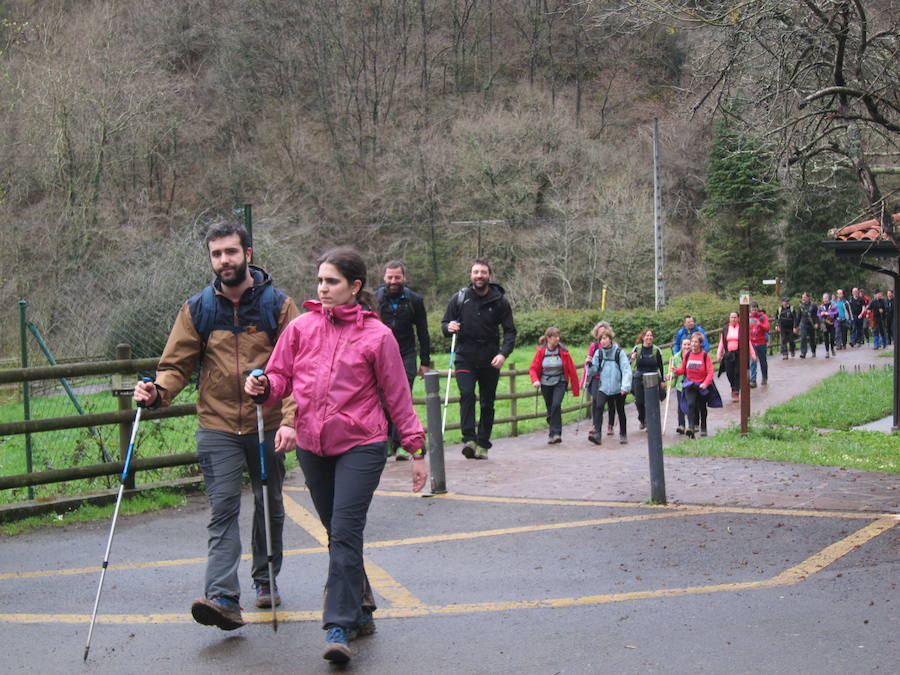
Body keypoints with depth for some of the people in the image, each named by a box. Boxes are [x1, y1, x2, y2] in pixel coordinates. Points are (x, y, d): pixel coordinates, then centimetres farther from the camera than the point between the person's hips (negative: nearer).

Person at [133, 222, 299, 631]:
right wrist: (158, 390, -18)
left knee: (269, 506, 14)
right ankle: (223, 598, -16)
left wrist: (290, 420, -18)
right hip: (217, 427, 0)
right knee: (223, 509, -10)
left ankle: (266, 579, 32)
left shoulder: (278, 304, -2)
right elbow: (178, 363, 4)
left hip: (267, 427, 0)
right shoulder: (197, 309, 4)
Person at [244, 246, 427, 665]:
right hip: (312, 446, 4)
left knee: (345, 533, -12)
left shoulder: (376, 335, -4)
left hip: (360, 446, -4)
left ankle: (339, 627, -8)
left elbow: (397, 396, 1)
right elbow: (282, 377, 7)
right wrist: (263, 387, -16)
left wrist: (416, 449, 2)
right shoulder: (301, 328, 4)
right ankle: (361, 610, 30)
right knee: (337, 533, 14)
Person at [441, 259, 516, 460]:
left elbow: (510, 331, 2)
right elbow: (445, 323, 9)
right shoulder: (459, 298, 1)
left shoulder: (500, 300, 0)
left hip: (490, 360, 1)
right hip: (465, 357, -1)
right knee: (467, 394, -21)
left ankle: (483, 445, 16)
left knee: (487, 403, 6)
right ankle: (469, 439, -23)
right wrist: (449, 327, -16)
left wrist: (503, 353, -14)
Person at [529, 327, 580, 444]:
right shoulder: (541, 352, -7)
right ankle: (556, 434, 23)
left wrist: (576, 389, 0)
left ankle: (555, 433, -19)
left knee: (556, 405, -23)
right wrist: (535, 380, -21)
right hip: (545, 383, 2)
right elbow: (533, 368, -1)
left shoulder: (563, 351, -9)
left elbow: (572, 370, -3)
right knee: (550, 409, 7)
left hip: (560, 383, -2)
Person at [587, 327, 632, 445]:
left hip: (618, 387, -2)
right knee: (598, 407, -18)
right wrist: (589, 364, -16)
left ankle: (623, 434, 28)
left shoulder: (618, 352, -7)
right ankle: (596, 433, -23)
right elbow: (594, 369, 6)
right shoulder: (598, 352, 3)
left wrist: (625, 386, -19)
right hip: (603, 386, 2)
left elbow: (626, 369, -10)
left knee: (620, 411, 11)